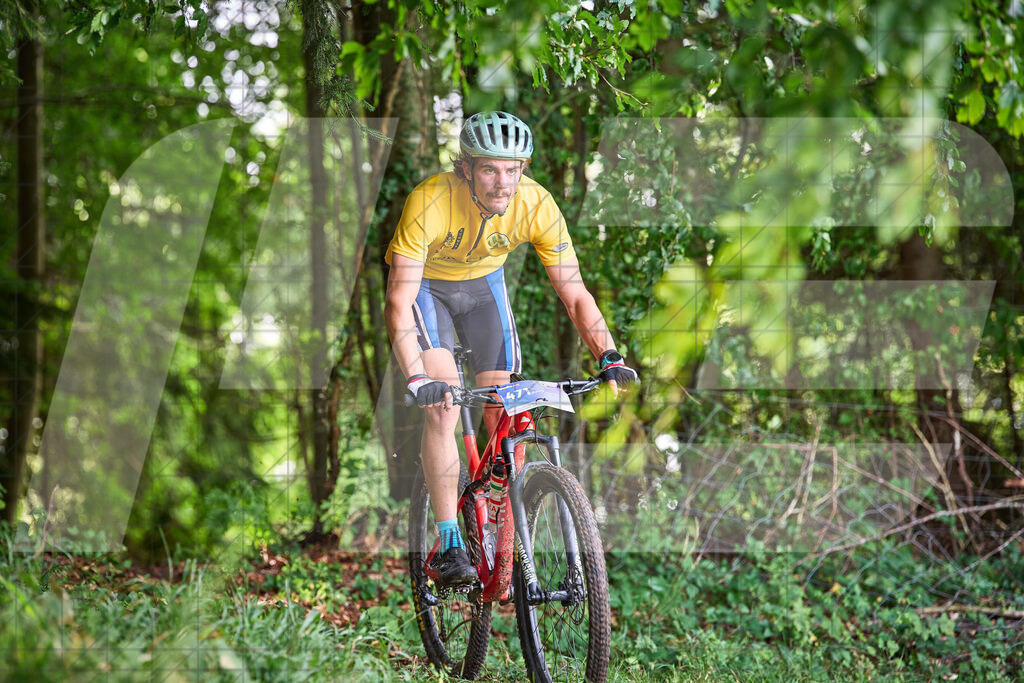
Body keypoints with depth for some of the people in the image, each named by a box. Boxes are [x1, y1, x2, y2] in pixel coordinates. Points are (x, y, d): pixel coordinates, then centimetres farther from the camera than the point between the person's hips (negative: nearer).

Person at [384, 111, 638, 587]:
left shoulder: (536, 205, -28)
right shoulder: (429, 203, -37)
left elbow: (575, 293, -22)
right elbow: (398, 303, -38)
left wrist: (609, 358, -35)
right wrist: (417, 379, -50)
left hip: (484, 281, 3)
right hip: (425, 283, -3)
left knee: (501, 411, -3)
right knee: (443, 407, -20)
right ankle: (450, 545, -15)